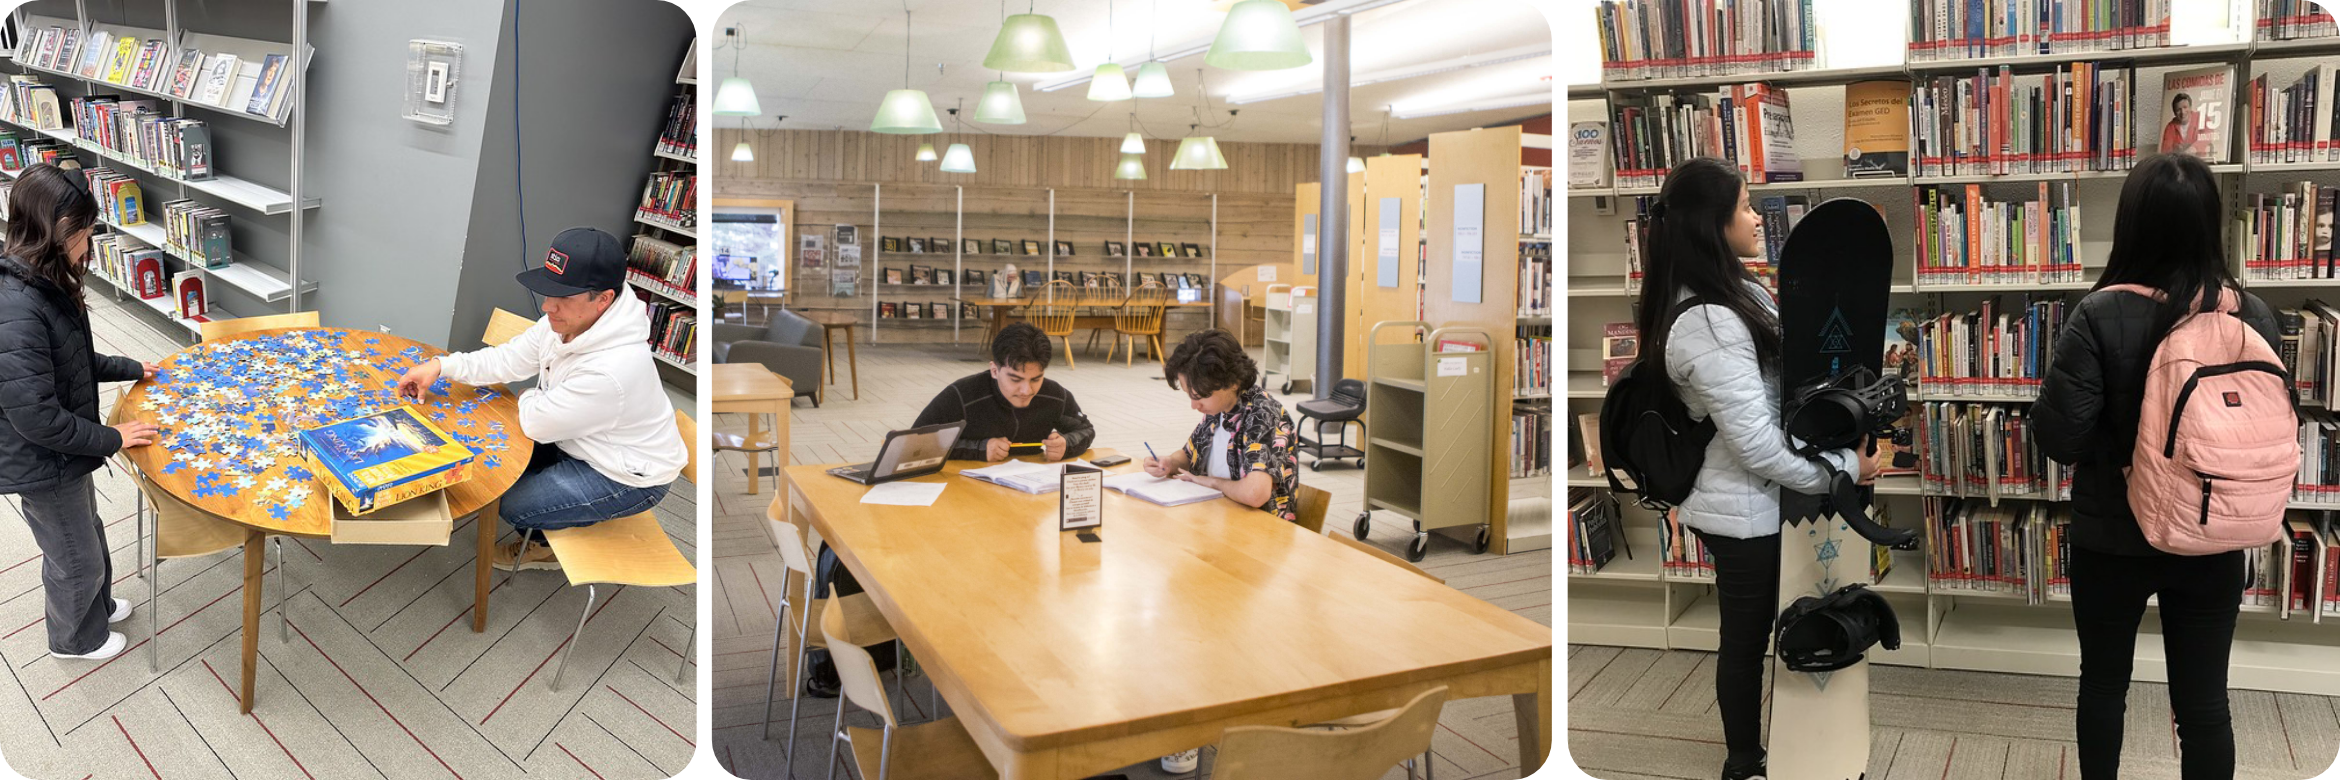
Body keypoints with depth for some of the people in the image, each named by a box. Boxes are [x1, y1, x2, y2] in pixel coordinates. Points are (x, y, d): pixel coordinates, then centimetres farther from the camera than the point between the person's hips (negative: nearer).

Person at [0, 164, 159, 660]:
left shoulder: (43, 285, -3)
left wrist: (129, 369, 18)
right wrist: (111, 439, -20)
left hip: (64, 453, 9)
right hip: (41, 466, -9)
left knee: (86, 535, 30)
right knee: (76, 558, 15)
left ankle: (97, 605, 54)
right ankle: (76, 639, 39)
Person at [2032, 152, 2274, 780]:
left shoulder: (2102, 316, -19)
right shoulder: (2255, 315, -6)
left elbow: (2056, 439, -18)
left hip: (2112, 539, -3)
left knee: (2103, 685, 16)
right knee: (2204, 703, 13)